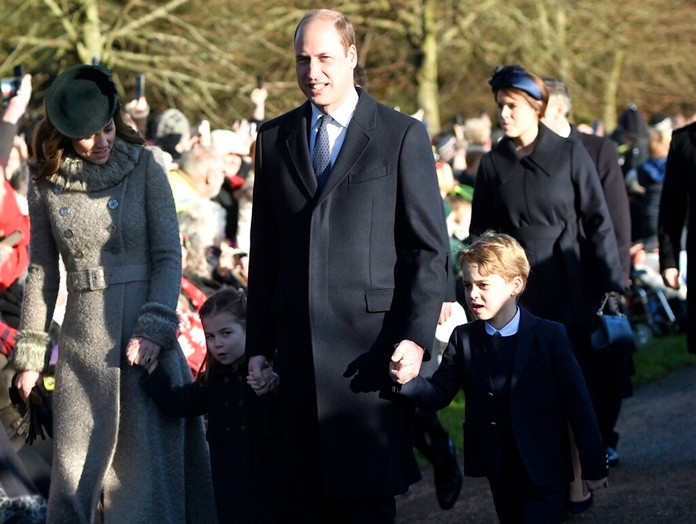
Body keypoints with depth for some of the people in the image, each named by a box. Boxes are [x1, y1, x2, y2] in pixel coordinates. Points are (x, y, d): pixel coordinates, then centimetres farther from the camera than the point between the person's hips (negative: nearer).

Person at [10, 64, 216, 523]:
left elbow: (169, 256, -1)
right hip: (84, 341, 2)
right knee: (76, 466, -1)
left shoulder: (145, 165, 0)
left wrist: (155, 328, -13)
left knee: (148, 463, -1)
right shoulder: (47, 181, 6)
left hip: (145, 332, -2)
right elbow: (42, 270, 12)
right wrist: (30, 353, 10)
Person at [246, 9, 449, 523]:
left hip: (370, 341, -4)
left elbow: (430, 248, -1)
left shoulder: (402, 136, 2)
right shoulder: (275, 137, 13)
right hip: (298, 343, 4)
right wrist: (258, 345, 10)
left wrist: (416, 337, -11)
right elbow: (264, 250, 14)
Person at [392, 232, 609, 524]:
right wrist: (408, 381, -25)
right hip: (500, 473, 4)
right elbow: (439, 395, -2)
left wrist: (594, 467, -5)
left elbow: (577, 402, -6)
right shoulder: (463, 339, 2)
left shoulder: (549, 336, -8)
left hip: (545, 471, -4)